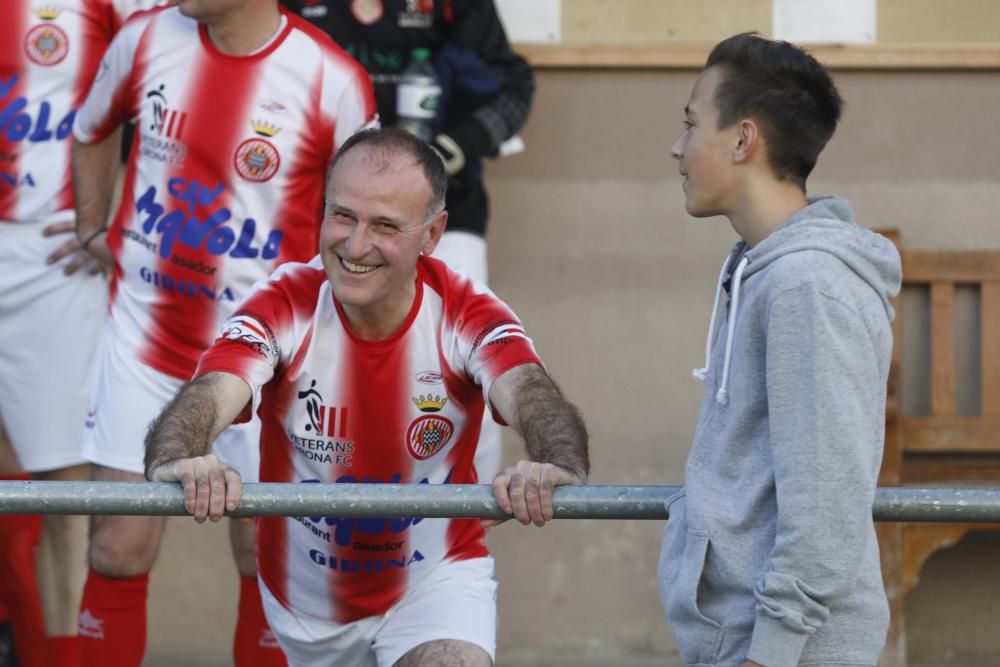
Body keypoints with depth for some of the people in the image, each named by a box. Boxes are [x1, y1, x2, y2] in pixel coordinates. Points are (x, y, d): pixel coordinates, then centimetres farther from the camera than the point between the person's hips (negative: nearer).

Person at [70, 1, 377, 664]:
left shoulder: (333, 82, -15)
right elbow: (92, 131, 19)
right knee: (119, 552, 2)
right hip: (144, 334, 3)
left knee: (266, 557, 5)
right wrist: (94, 230, 14)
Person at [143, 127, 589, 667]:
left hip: (436, 577, -2)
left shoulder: (466, 316, -20)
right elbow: (208, 395, -37)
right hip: (306, 595, 2)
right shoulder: (284, 307, -20)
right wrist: (175, 460, -63)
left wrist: (559, 464, -65)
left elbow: (531, 395, -40)